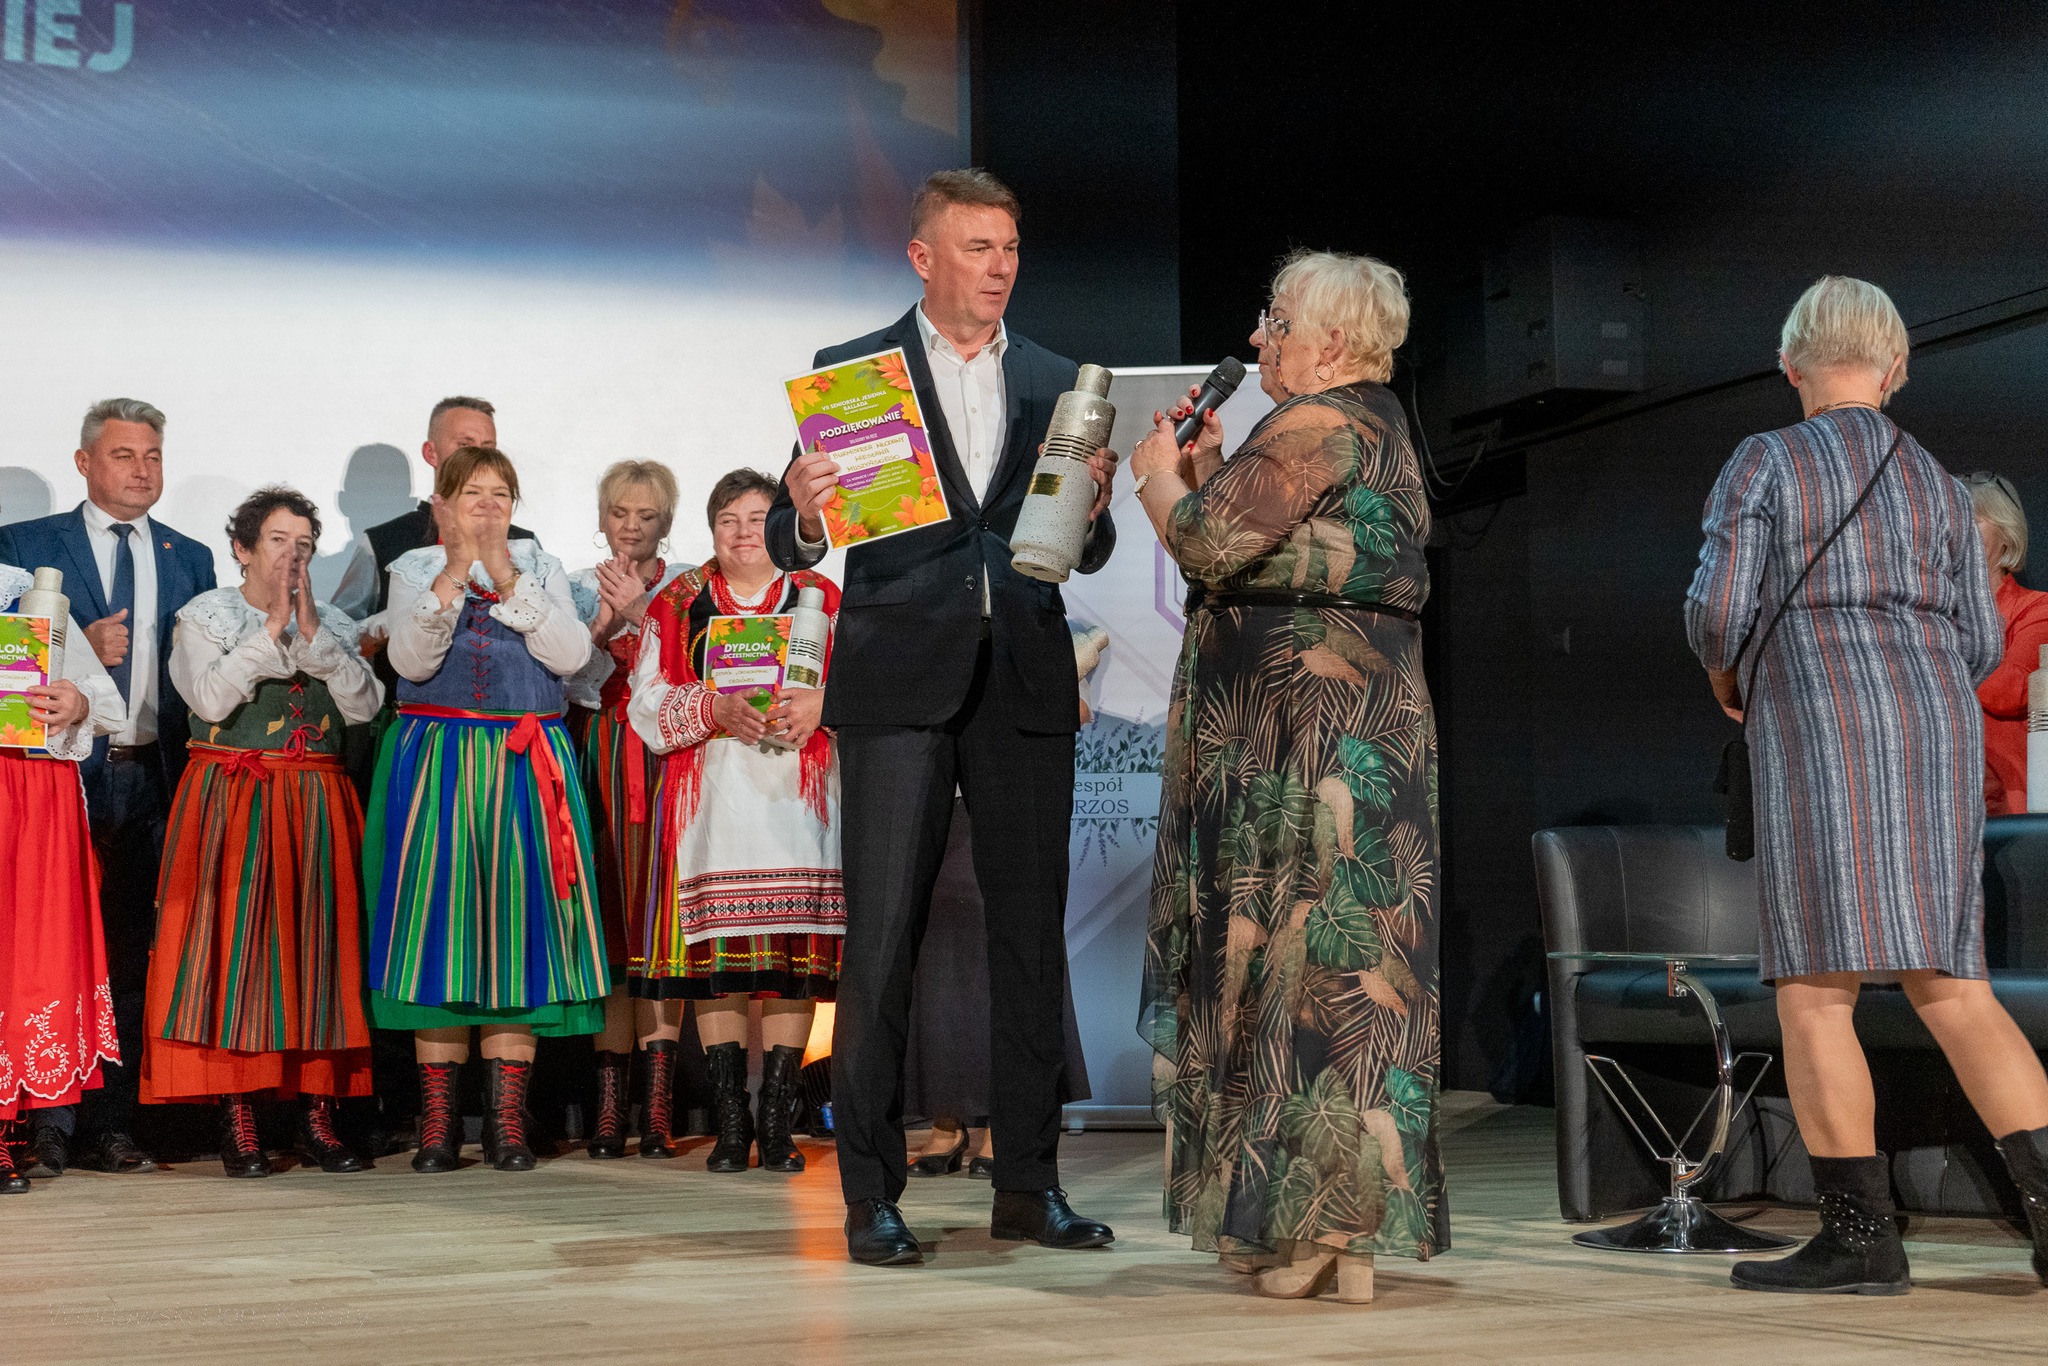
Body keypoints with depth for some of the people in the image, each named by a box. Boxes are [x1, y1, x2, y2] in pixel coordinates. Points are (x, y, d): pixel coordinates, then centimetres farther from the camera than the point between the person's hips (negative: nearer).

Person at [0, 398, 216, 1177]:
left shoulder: (189, 559, 16)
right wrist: (81, 649, -14)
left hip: (154, 777, 3)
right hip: (65, 769, -3)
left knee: (131, 952, 4)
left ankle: (110, 1125, 8)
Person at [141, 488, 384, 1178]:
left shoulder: (334, 624, 14)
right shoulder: (204, 616, 4)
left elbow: (365, 704, -2)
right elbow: (210, 698, -14)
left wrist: (311, 632, -10)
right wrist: (272, 629, -13)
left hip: (316, 807, 3)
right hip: (231, 803, -3)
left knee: (318, 950, 0)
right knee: (233, 949, -7)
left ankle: (318, 1118, 4)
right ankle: (237, 1125, -3)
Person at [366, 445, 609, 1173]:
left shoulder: (540, 568, 12)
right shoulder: (415, 569, 8)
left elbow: (571, 654, -5)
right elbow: (411, 660, -9)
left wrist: (508, 579, -12)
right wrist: (455, 573, -16)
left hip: (526, 765, 1)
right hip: (436, 762, -1)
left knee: (517, 919, -2)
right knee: (438, 919, -4)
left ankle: (507, 1118, 2)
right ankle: (437, 1119, 2)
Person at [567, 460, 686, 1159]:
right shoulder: (578, 588, 15)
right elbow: (567, 674, 3)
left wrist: (639, 614, -11)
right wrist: (606, 621, -11)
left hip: (667, 755, -1)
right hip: (599, 754, 1)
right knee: (607, 918, -4)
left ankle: (655, 1104, -8)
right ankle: (609, 1102, -2)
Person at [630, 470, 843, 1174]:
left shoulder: (822, 599, 13)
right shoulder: (679, 603, 13)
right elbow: (648, 706, 5)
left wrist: (819, 703, -12)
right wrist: (717, 707, -13)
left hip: (798, 794, 0)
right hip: (711, 794, 0)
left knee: (794, 955, -5)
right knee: (714, 954, -6)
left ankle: (777, 1121, 0)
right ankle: (729, 1122, 1)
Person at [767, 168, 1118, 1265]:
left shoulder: (1055, 382, 14)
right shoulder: (851, 372, 5)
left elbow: (1087, 556, 15)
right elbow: (791, 543, 2)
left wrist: (1092, 505, -7)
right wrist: (804, 513, -21)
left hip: (1024, 680, 4)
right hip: (901, 679, -3)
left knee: (1032, 932, 5)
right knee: (882, 935, -6)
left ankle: (1028, 1185, 14)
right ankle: (872, 1196, 1)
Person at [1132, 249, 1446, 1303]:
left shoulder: (1315, 426, -13)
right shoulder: (1380, 429, 20)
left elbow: (1207, 542, -18)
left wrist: (1162, 475, 0)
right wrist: (1206, 471, 12)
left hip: (1306, 730, -10)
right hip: (1368, 717, 10)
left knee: (1300, 949, -7)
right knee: (1331, 951, 10)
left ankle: (1316, 1227, -3)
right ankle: (1340, 1228, 14)